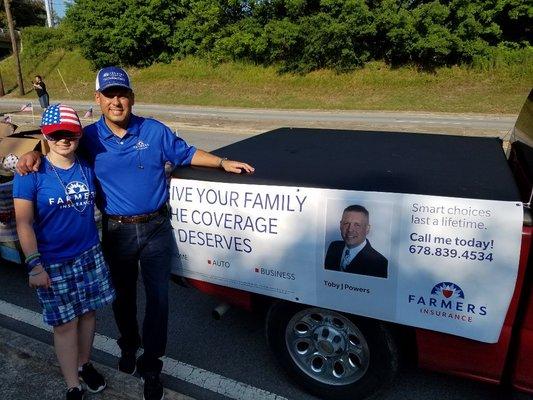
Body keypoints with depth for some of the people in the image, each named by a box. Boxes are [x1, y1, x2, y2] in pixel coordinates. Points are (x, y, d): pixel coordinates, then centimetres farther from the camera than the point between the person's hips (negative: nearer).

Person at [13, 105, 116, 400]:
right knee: (65, 323, 7)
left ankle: (84, 365, 40)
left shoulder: (87, 168, 1)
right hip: (53, 263, -4)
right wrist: (34, 265, -15)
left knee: (88, 313, 16)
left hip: (90, 254, 4)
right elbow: (24, 224, -11)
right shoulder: (31, 174, -12)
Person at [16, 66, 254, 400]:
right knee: (123, 295, 20)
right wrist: (33, 154, -11)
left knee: (158, 298, 4)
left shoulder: (155, 131, -4)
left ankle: (150, 366, 24)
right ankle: (129, 346, 49)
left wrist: (223, 163, 0)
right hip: (117, 232, 1)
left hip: (156, 228, -1)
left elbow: (187, 154, 7)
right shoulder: (89, 138, -3)